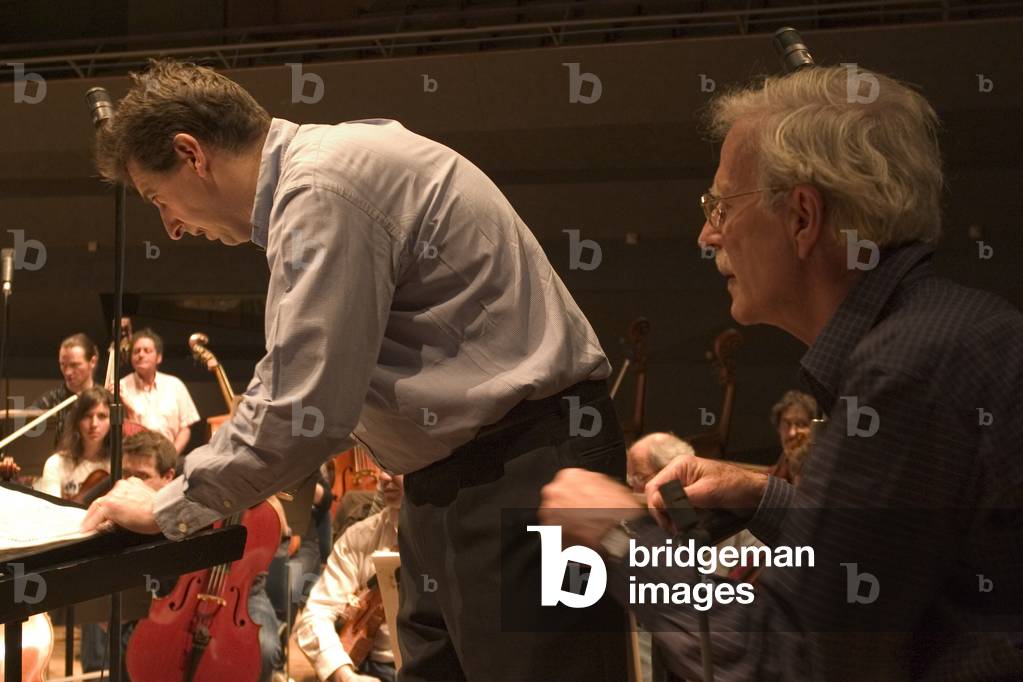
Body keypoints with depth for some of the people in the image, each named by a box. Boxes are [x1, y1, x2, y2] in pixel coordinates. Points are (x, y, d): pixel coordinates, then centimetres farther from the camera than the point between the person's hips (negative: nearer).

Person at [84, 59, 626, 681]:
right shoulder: (322, 166, 13)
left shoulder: (324, 187, -17)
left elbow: (302, 411, -20)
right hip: (453, 477, 10)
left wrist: (170, 508, -6)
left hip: (521, 475, -10)